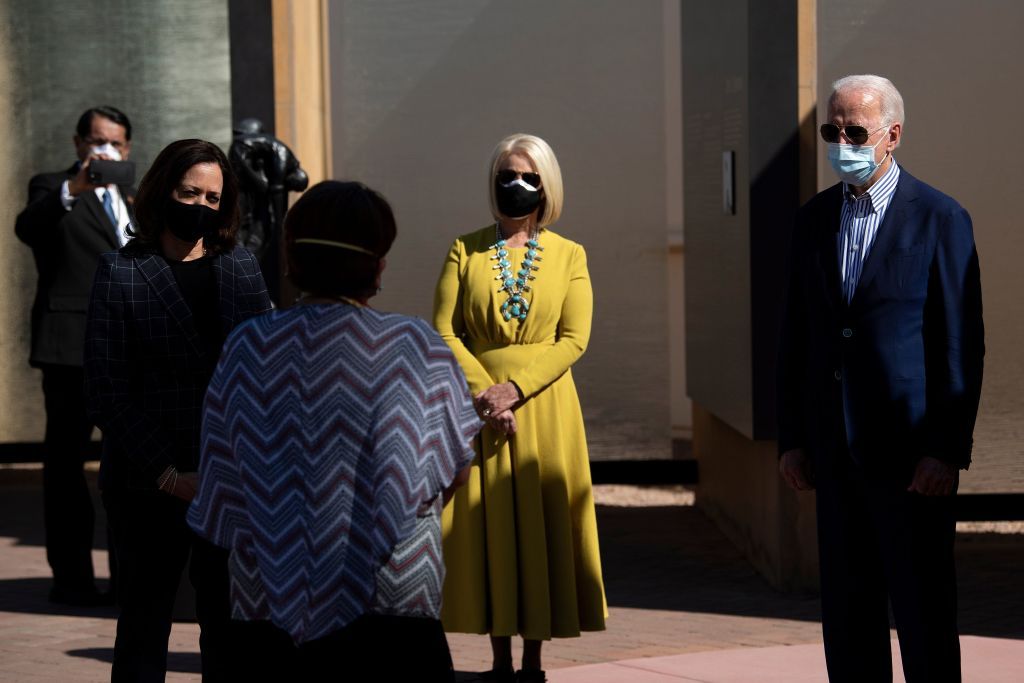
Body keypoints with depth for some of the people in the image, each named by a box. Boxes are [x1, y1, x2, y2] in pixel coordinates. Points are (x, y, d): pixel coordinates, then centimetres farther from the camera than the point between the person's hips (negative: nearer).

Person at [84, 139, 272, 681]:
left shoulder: (241, 268, 10)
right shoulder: (120, 273, 0)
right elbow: (107, 393, -5)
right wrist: (168, 475, -11)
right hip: (147, 488, -3)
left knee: (230, 634, 3)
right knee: (144, 628, 5)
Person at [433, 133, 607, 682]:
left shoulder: (569, 256, 7)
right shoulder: (465, 250, 7)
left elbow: (573, 339, -2)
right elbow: (444, 331, -1)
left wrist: (515, 389, -14)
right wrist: (484, 391, -13)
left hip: (543, 405, 0)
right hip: (477, 403, 0)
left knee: (541, 521, -1)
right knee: (486, 524, -1)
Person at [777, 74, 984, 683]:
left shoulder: (940, 219, -5)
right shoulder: (815, 218, 11)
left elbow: (963, 346, -8)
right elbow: (797, 336, 13)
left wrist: (948, 449, -13)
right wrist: (793, 438, 9)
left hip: (912, 452, -5)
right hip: (836, 451, 5)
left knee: (924, 610, 1)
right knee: (847, 610, 10)